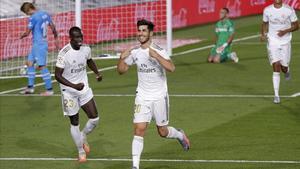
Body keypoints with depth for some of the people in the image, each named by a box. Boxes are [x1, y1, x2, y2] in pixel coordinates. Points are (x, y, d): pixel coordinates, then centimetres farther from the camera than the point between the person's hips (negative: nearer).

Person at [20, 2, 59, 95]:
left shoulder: (33, 18, -16)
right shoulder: (45, 14, 9)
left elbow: (27, 32, -12)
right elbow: (53, 27, 16)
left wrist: (22, 36, 10)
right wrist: (56, 38, 27)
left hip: (38, 45, -10)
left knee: (42, 66, -7)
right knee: (29, 63, 15)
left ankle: (49, 89, -5)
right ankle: (30, 87, 19)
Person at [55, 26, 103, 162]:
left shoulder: (86, 49, -4)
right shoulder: (64, 53, -23)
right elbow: (57, 75, -22)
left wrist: (97, 73, 5)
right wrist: (74, 86, -31)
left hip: (84, 89, 5)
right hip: (69, 92, -5)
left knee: (94, 119, -1)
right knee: (74, 123, 4)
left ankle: (83, 137, 31)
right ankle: (81, 152, 21)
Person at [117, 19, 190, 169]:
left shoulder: (159, 51, -14)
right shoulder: (134, 52, 0)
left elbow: (171, 68, -29)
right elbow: (121, 70, 8)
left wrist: (156, 56, -40)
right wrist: (122, 58, -12)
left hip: (159, 97, -3)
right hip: (142, 97, 3)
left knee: (163, 132, 9)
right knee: (139, 130, -11)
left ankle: (180, 135, 44)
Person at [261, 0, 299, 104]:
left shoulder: (289, 10, -9)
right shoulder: (267, 10, -3)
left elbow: (296, 25, -2)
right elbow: (265, 23, 14)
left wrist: (285, 31, -18)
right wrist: (263, 34, -4)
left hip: (285, 42, 0)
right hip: (273, 42, 0)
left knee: (284, 68, 6)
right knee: (276, 67, -10)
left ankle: (286, 71, 47)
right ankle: (276, 95, -7)